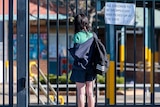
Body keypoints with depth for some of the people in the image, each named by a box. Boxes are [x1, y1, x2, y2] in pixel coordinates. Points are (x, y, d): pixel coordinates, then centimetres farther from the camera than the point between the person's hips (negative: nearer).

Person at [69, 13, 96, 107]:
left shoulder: (77, 36, -12)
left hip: (80, 68, -4)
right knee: (90, 92, 10)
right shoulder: (92, 35, 1)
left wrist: (70, 49, 3)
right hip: (91, 67, 4)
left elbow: (76, 53, -16)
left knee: (81, 93, 2)